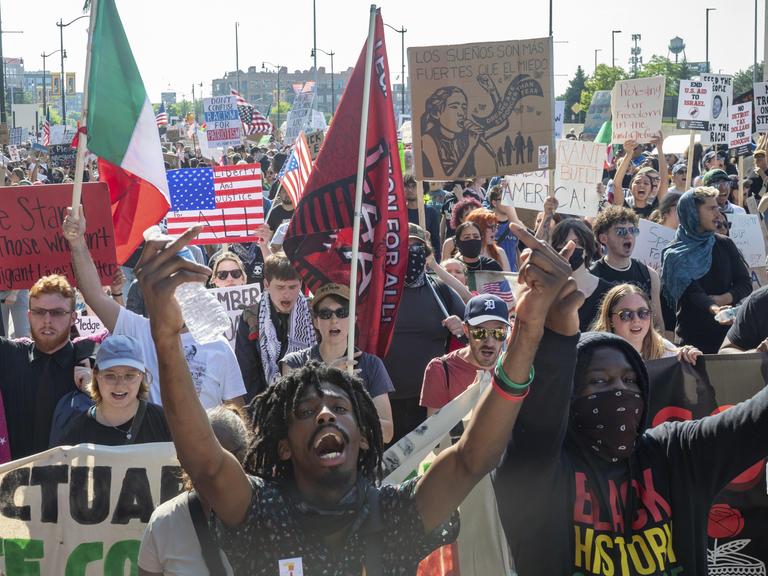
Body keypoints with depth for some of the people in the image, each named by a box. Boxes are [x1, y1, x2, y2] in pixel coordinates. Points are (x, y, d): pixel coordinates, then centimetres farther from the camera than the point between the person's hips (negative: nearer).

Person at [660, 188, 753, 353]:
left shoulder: (725, 245, 10)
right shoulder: (675, 255, -4)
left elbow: (745, 284, 6)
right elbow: (690, 291, -18)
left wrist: (723, 299, -13)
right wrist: (713, 308, -37)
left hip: (728, 330, 4)